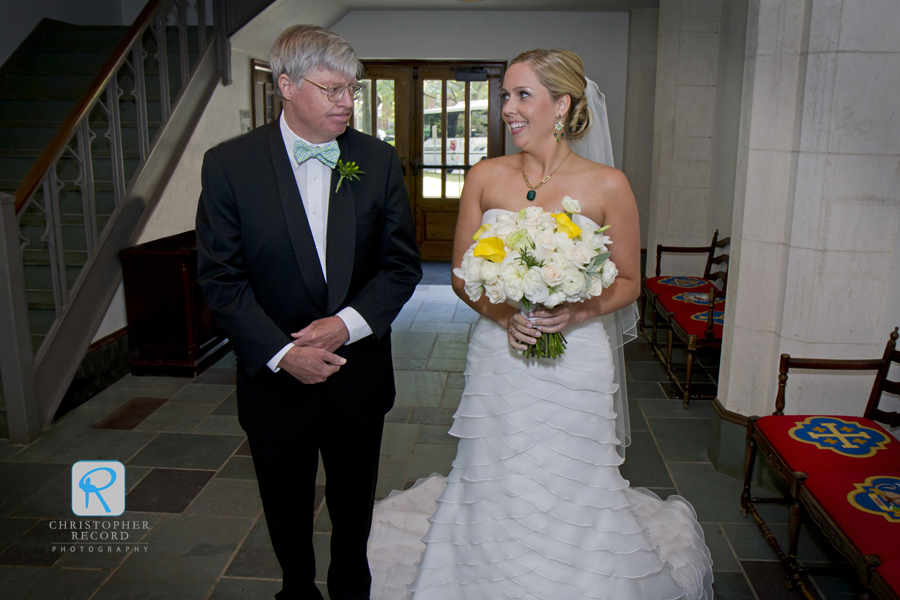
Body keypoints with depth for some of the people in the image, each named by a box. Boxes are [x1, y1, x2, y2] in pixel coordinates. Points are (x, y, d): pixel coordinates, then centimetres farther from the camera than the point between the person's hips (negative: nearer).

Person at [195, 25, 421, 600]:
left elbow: (402, 263, -3)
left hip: (359, 375, 2)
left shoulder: (379, 160, -3)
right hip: (276, 379, -1)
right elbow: (220, 276, -9)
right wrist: (282, 352, -18)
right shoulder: (229, 164, -9)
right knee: (287, 515, 21)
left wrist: (348, 322, -18)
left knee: (355, 512, 21)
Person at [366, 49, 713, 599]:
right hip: (497, 359, 2)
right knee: (494, 491, 12)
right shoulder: (485, 177, 2)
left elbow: (629, 282, 3)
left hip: (574, 363, -2)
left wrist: (580, 312, -16)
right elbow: (462, 274, 6)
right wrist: (501, 312, -13)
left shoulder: (607, 185, -5)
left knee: (570, 493, 9)